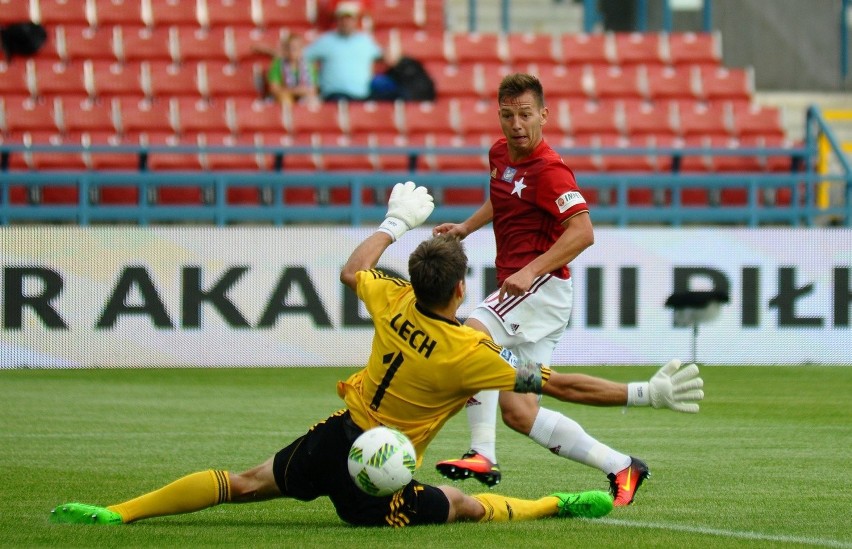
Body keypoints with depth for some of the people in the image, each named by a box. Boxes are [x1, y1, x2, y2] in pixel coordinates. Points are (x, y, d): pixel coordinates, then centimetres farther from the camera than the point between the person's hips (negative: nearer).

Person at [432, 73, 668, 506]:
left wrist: (531, 271, -31)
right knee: (517, 413, 5)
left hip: (544, 286, -9)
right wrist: (466, 227, 20)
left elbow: (582, 231, -25)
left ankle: (483, 456, -31)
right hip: (518, 289, 9)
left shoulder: (548, 170, -15)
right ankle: (620, 467, 11)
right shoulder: (500, 153, 11)